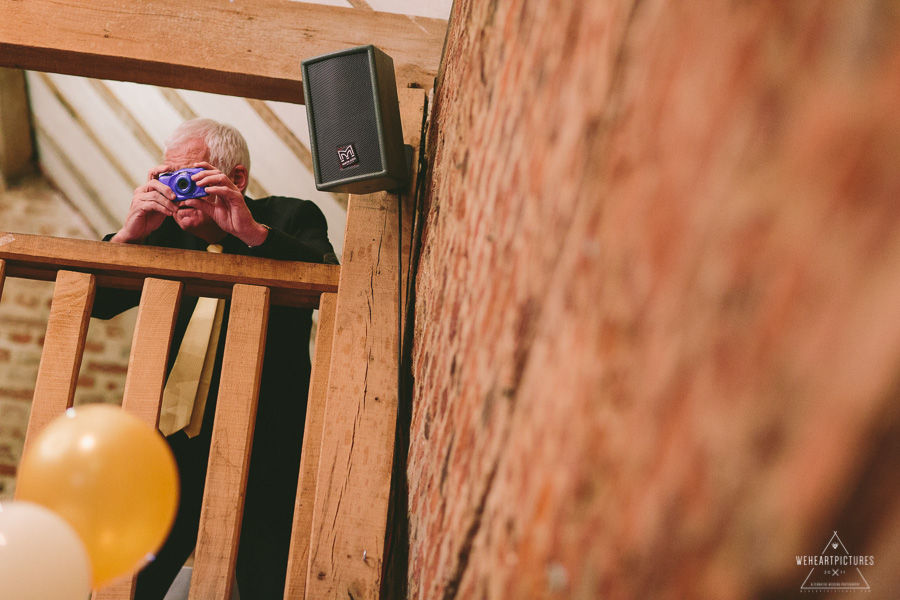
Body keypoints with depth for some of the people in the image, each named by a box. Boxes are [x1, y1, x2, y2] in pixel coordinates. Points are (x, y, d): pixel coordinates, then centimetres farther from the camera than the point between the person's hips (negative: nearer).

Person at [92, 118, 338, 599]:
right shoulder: (165, 231, 10)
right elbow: (96, 303, 6)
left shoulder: (291, 219, 2)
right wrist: (128, 234, -11)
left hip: (268, 454, -3)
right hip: (178, 447, 3)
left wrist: (254, 232, -26)